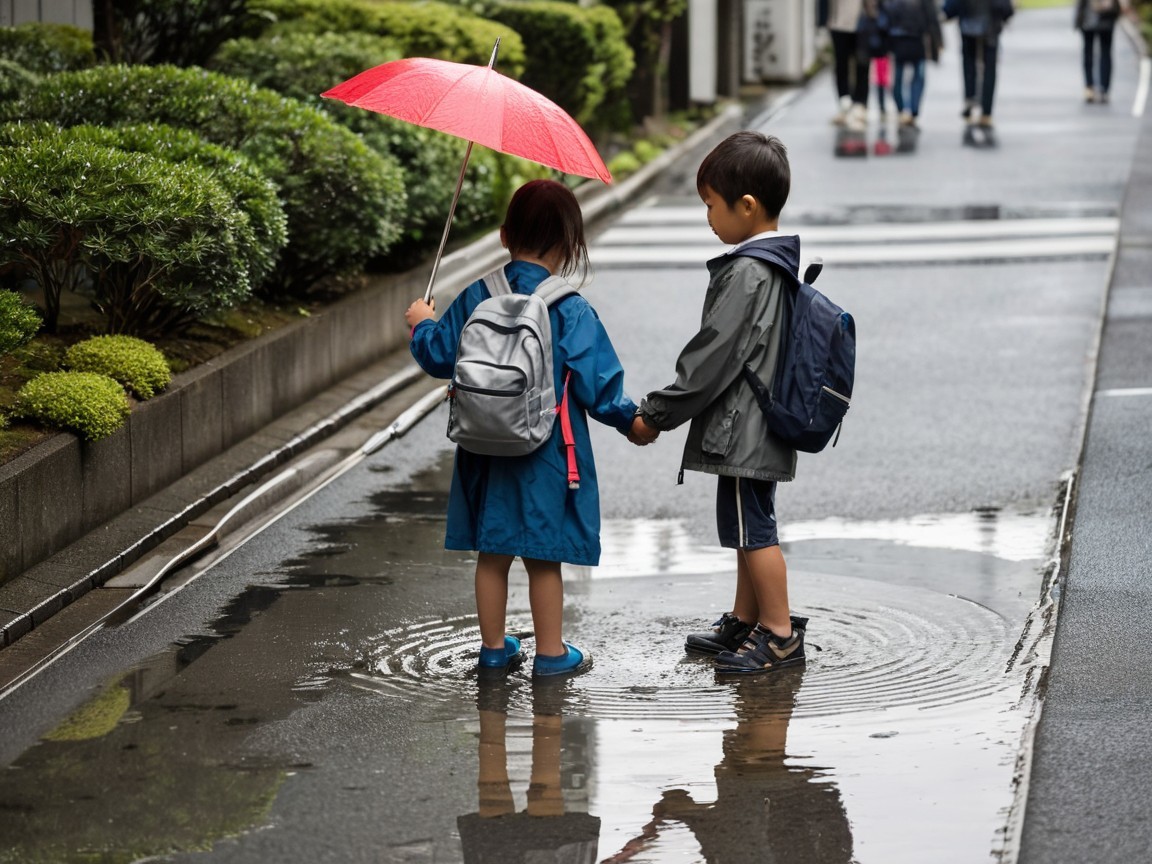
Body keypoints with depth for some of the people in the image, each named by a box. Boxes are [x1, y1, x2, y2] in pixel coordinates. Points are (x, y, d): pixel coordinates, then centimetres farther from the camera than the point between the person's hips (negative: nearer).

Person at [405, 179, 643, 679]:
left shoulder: (476, 299, -3)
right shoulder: (571, 312, -13)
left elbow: (440, 357, 3)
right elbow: (595, 385, -13)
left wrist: (422, 325, 23)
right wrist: (631, 420, 4)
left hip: (487, 449, 4)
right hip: (547, 455, -3)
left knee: (492, 552, 14)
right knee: (544, 556, 6)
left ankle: (494, 647, 23)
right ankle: (551, 653, 14)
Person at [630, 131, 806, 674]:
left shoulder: (746, 274, -21)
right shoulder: (777, 267, 10)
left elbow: (712, 358, -20)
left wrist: (658, 414, -11)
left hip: (743, 431, -10)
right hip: (754, 427, 10)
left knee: (752, 529, -2)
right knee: (747, 527, 19)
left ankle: (780, 634, 5)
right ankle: (744, 622, 30)